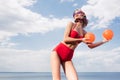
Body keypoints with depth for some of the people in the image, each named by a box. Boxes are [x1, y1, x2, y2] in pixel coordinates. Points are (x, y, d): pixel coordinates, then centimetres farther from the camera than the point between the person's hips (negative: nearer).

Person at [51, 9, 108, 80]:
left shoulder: (84, 32, 15)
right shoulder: (71, 24, 3)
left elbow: (90, 45, 21)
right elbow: (65, 39, -8)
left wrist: (103, 41, 14)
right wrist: (81, 40, -12)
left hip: (67, 58, 4)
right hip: (58, 52, -4)